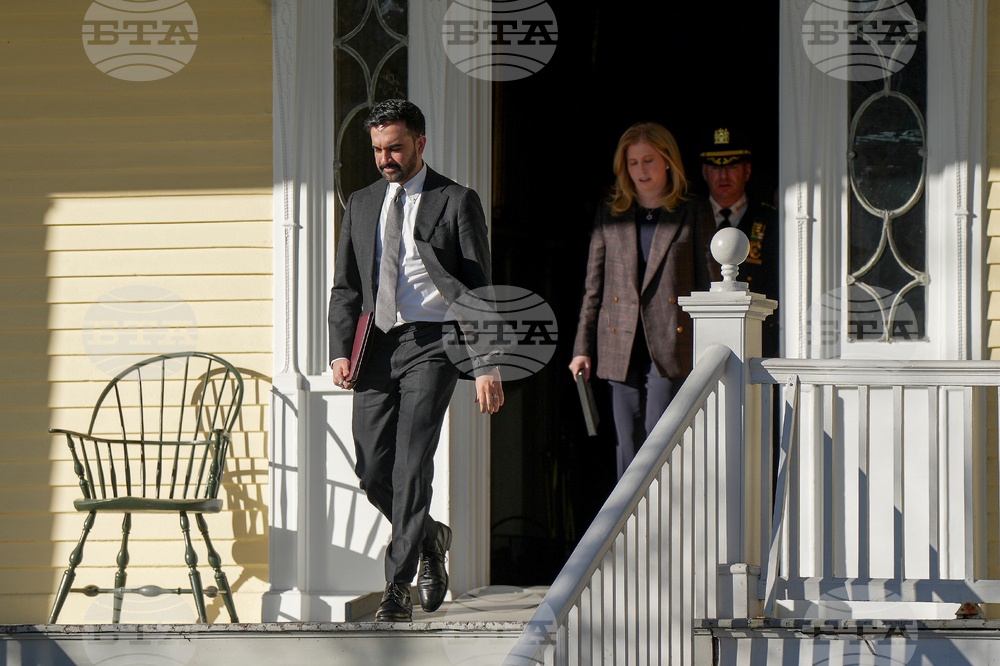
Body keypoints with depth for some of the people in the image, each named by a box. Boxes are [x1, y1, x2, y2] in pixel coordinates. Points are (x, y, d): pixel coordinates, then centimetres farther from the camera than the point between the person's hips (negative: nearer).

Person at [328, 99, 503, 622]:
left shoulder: (456, 202, 2)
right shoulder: (361, 205, 16)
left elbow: (478, 290, -1)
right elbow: (345, 286, 17)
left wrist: (486, 365, -8)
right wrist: (340, 350, 1)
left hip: (431, 344, -5)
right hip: (376, 345, 5)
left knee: (411, 463, -14)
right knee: (372, 470, 2)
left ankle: (397, 588, -11)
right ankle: (429, 539, 29)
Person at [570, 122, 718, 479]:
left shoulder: (693, 213, 6)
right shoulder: (610, 216, 14)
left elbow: (709, 282, 4)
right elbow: (593, 287, 14)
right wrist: (582, 348, 8)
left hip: (669, 345, -3)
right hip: (621, 349, 3)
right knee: (628, 446, 3)